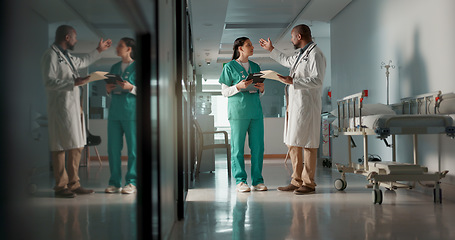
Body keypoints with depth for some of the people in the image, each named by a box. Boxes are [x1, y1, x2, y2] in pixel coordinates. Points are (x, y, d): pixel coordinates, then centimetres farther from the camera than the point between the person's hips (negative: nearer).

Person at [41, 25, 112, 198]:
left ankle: (73, 184, 14)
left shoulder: (67, 56, 20)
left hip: (74, 106, 10)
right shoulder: (51, 55, -8)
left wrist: (99, 50, 46)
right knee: (60, 147, -5)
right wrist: (74, 83, -22)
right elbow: (49, 82, -18)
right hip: (61, 107, -9)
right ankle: (61, 186, 1)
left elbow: (83, 62, 41)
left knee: (77, 147, 8)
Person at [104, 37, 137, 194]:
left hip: (131, 112, -6)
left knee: (133, 148, -2)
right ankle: (115, 183, 11)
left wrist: (130, 87, -17)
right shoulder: (114, 67, 19)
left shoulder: (137, 67, 1)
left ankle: (132, 182, 4)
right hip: (114, 112, 6)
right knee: (113, 148, 4)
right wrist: (108, 89, 4)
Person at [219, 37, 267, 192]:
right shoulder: (230, 67, 3)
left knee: (258, 146, 1)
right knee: (237, 146, -3)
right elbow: (224, 91, 1)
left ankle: (257, 181, 9)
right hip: (238, 110, -5)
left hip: (255, 109, 5)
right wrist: (239, 86, -15)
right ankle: (240, 181, 4)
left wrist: (261, 88, 0)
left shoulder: (255, 67, 18)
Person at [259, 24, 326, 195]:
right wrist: (271, 50, 49)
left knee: (307, 143, -7)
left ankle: (308, 182, -3)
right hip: (294, 104, 10)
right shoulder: (300, 54, 22)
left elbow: (317, 80, -19)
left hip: (306, 104, -10)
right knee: (292, 143, 9)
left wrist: (293, 81, -22)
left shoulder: (315, 54, -9)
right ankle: (297, 181, 14)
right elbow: (287, 61, 44)